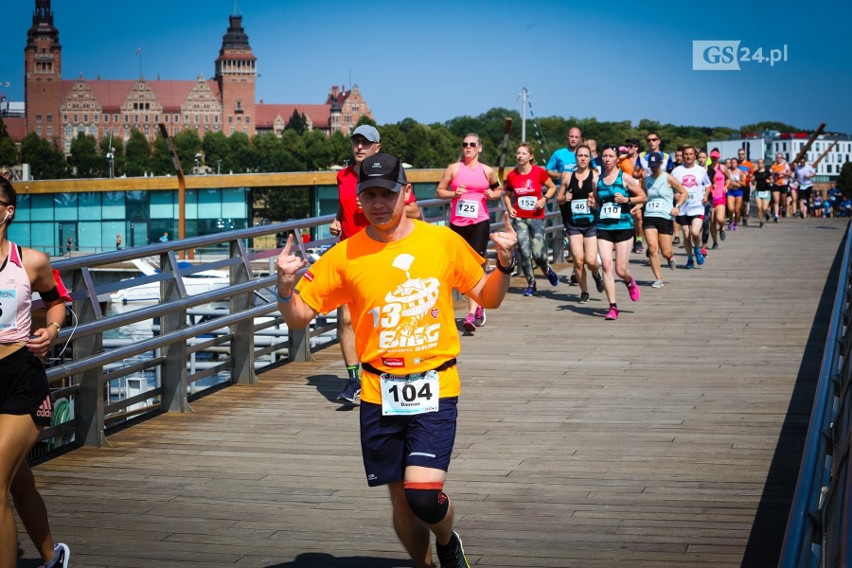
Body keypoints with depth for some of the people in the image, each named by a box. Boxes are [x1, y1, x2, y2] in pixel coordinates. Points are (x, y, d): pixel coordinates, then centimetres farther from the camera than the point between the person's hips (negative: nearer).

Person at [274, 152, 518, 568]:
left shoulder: (443, 241, 1)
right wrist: (286, 287, -18)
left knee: (424, 494, -15)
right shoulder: (345, 256, 0)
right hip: (379, 393, 2)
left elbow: (488, 297, 11)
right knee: (401, 500, 9)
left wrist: (505, 263, -7)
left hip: (435, 387, -2)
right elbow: (298, 318, 2)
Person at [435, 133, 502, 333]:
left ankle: (472, 314, -17)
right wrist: (453, 194, -13)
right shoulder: (454, 169, 4)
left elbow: (499, 190, 20)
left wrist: (492, 195, -2)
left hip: (480, 222, -2)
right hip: (457, 223, 2)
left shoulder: (487, 171, 5)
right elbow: (439, 191, 5)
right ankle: (478, 306, 31)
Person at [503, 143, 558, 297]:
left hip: (536, 218, -2)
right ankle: (531, 284, 14)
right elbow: (507, 195, 15)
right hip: (519, 218, 2)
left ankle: (547, 270, 28)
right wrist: (509, 208, -2)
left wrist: (544, 199, -9)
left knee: (538, 254, -7)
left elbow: (552, 187, 8)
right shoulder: (512, 175, 0)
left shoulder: (539, 172, -6)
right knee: (524, 253, -2)